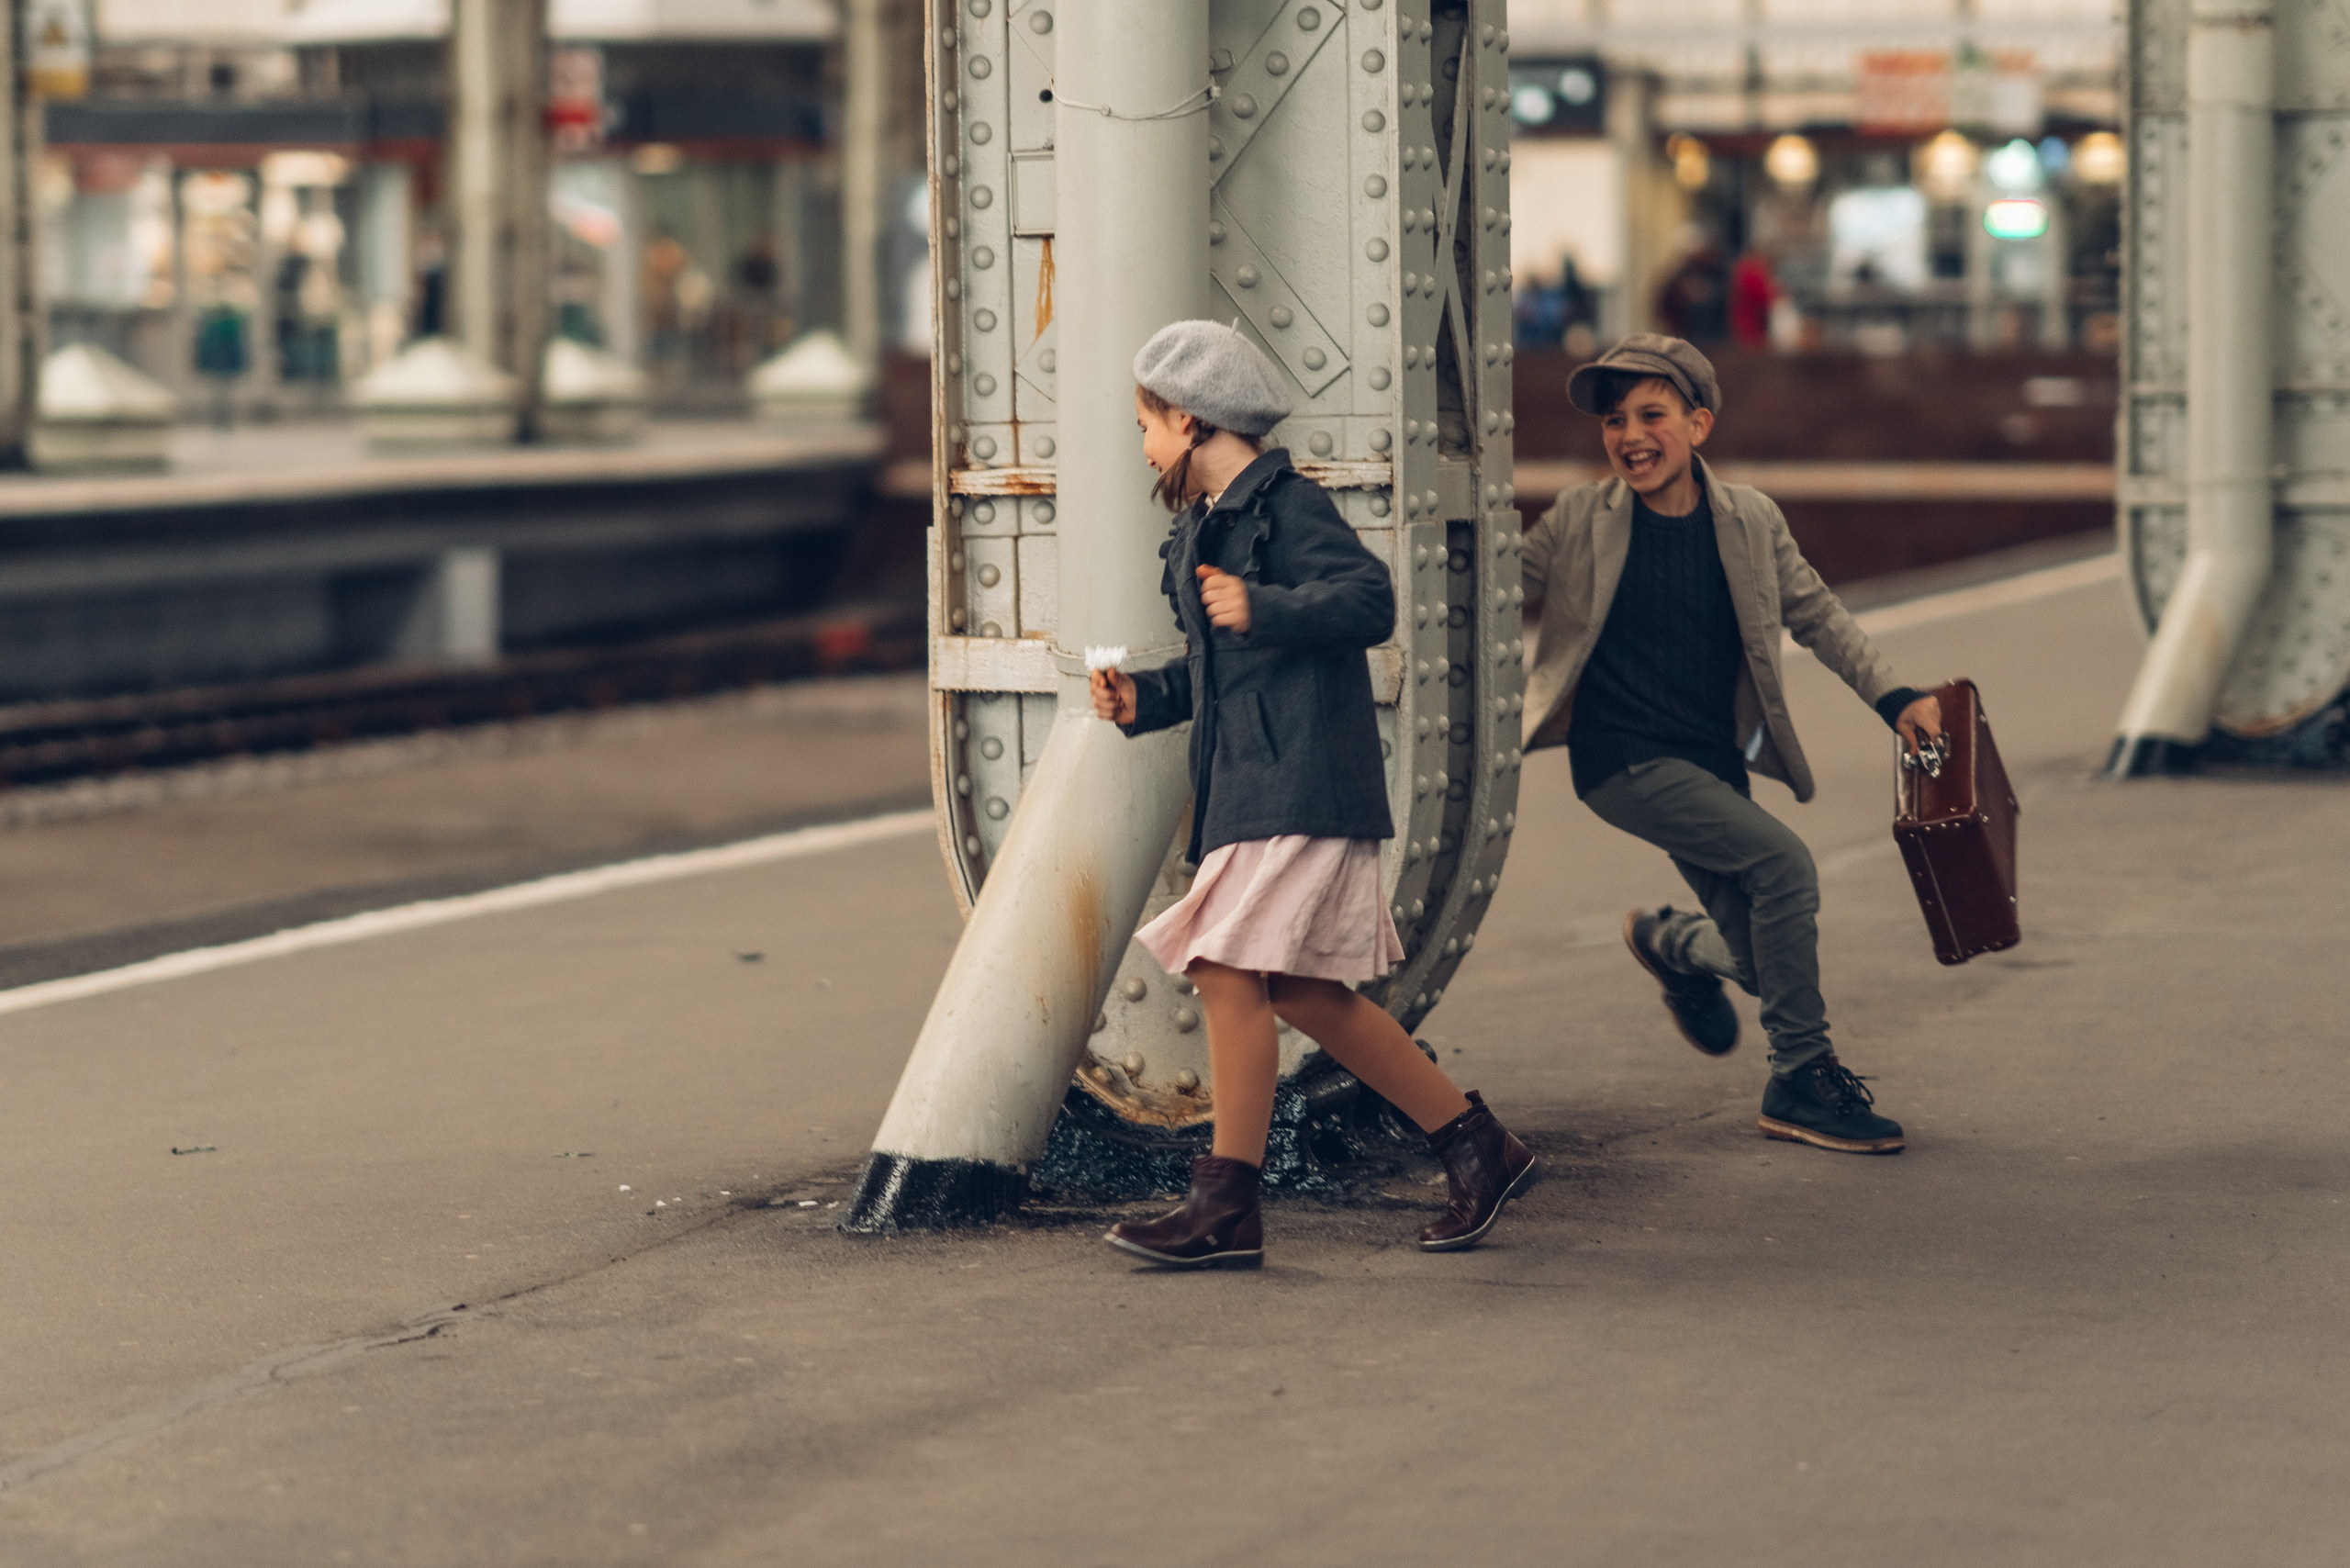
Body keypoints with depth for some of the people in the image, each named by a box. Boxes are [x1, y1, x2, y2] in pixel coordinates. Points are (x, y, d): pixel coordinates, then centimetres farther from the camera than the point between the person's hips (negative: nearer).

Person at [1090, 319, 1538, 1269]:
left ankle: (1226, 1211, -10)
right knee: (1303, 993, 10)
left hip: (1299, 787, -10)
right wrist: (1143, 699, 15)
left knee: (1230, 970, -13)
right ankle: (1478, 1148, 18)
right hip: (1247, 788, 10)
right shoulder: (1205, 525, 20)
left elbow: (1370, 601, -20)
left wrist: (1263, 609, -30)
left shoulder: (1286, 505, -9)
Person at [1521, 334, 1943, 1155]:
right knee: (1782, 860, -24)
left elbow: (1818, 616, 11)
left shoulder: (1750, 521, 2)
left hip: (1716, 765, 5)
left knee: (1767, 962, 3)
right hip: (1623, 763, -4)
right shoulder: (1580, 520, -5)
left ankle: (1670, 941, 39)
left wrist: (1893, 698, 2)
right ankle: (1802, 1077, -12)